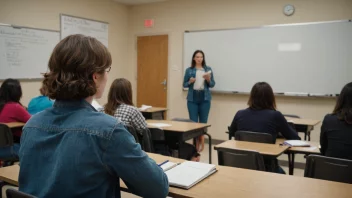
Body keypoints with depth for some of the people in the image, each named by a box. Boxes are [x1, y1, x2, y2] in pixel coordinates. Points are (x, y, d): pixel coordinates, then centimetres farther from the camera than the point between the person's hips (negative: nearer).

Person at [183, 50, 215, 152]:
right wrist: (190, 82, -12)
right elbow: (184, 84, 7)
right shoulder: (189, 70, 4)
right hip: (192, 99, 0)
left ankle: (201, 141, 21)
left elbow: (212, 85, 5)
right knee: (193, 121, 0)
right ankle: (195, 142, 12)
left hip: (205, 98, 0)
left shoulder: (208, 69, 5)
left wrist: (208, 79, -14)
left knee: (203, 121, 5)